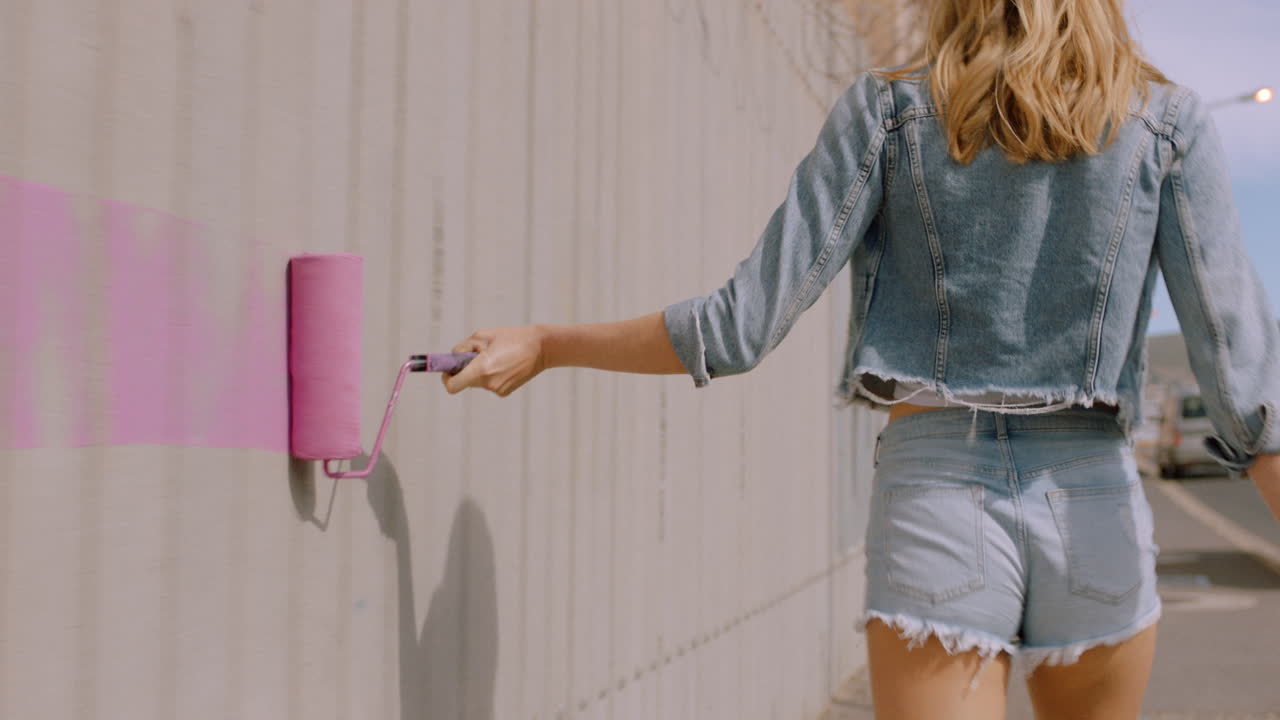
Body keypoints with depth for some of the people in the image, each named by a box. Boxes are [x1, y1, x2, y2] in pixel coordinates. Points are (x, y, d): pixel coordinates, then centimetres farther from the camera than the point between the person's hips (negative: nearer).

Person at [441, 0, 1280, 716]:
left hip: (936, 496, -1)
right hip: (1096, 506, 2)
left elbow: (743, 327, -5)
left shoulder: (887, 110, 0)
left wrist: (545, 346, 6)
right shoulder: (1171, 121, 2)